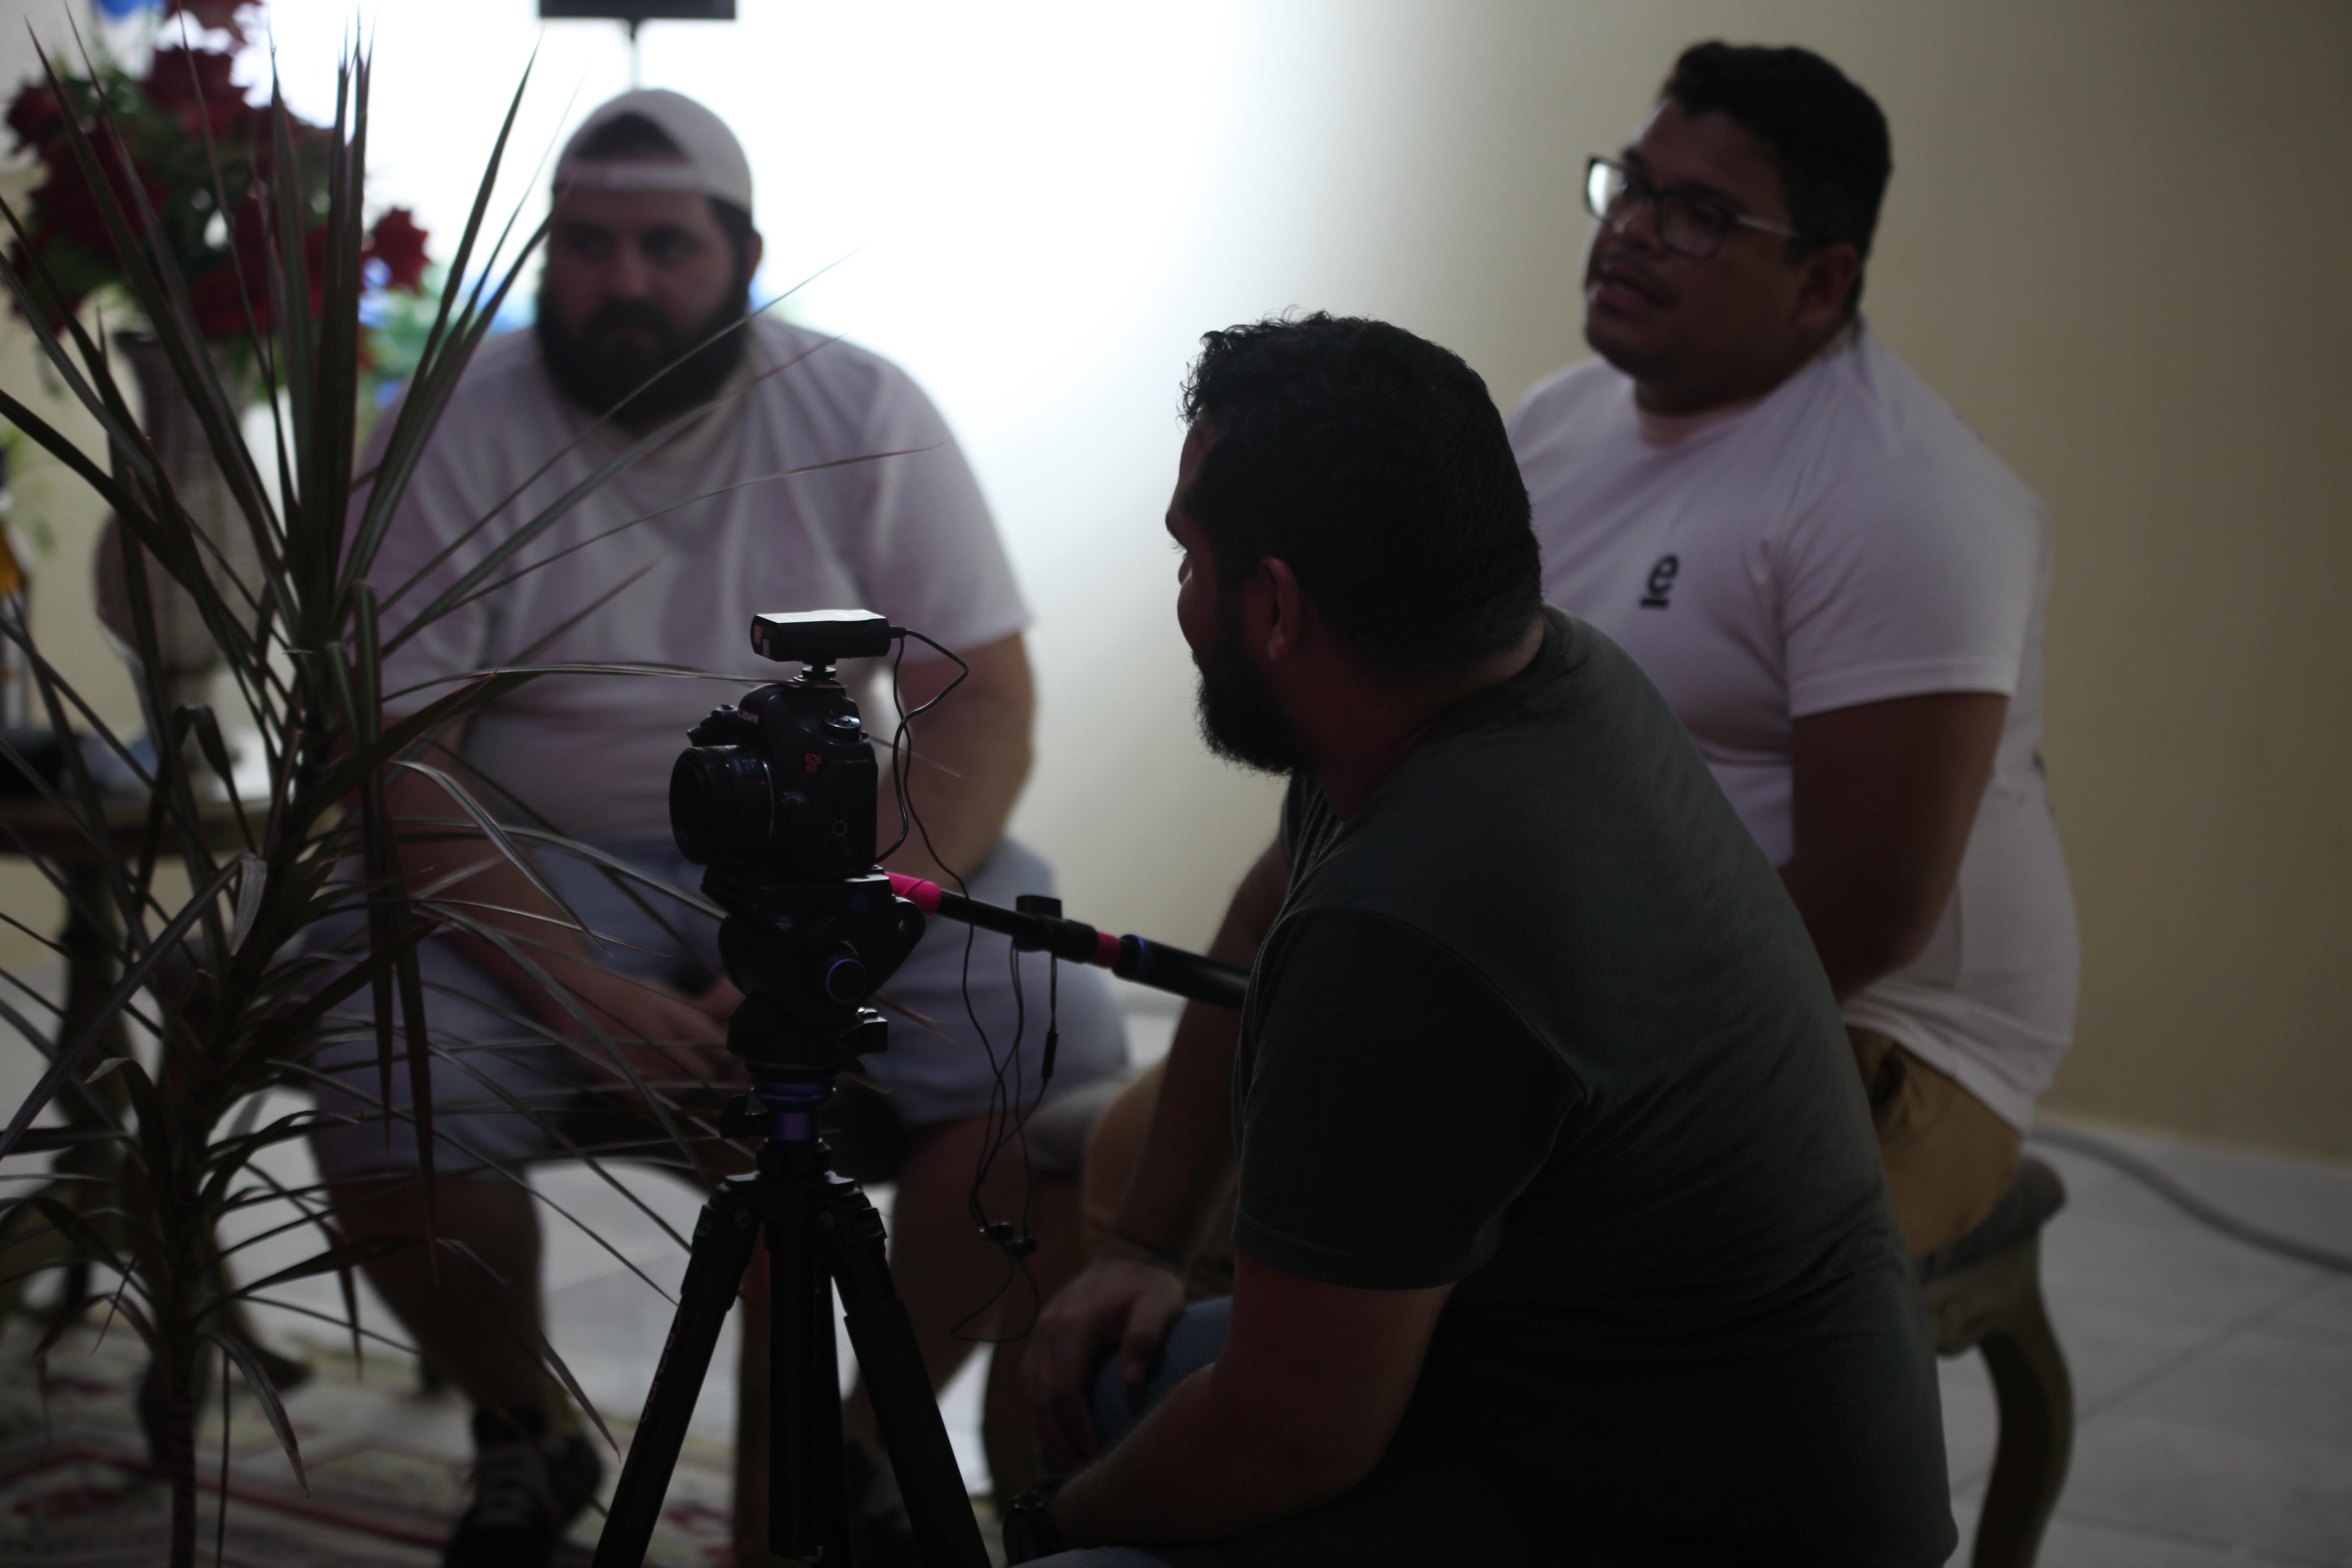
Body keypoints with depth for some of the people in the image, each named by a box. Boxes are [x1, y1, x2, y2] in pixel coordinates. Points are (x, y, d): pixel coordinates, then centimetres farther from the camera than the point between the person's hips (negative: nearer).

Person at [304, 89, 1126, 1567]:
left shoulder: (864, 414, -4)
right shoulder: (453, 433, -6)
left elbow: (983, 708, -8)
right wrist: (578, 991, -25)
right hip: (539, 872, -1)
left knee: (1061, 1045, -25)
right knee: (385, 1099, -29)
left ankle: (876, 1437, 1)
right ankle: (522, 1437, 4)